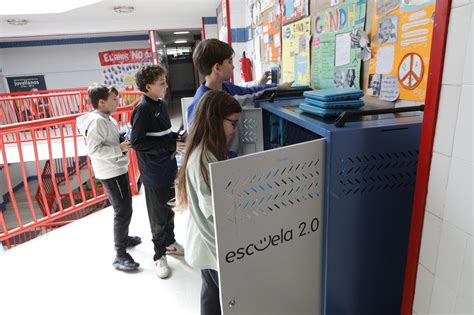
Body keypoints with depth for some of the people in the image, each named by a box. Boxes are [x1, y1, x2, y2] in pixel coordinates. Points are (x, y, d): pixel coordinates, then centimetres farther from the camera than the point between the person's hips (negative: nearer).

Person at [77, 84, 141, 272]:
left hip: (117, 169, 10)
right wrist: (120, 149, -26)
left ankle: (123, 238, 40)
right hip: (111, 172, -10)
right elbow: (93, 149, -25)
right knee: (123, 211, -6)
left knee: (123, 207, 22)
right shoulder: (97, 120, -19)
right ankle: (120, 255, 4)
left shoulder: (106, 118, 11)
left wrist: (124, 141, 4)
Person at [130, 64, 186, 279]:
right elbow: (137, 142, -22)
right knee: (159, 215, 6)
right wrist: (171, 146, -23)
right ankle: (159, 255, 24)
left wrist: (177, 138, -1)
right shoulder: (142, 109, -17)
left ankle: (169, 242, 40)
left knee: (169, 209, 21)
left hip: (168, 167, 8)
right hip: (154, 172, -8)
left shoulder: (160, 105, 7)